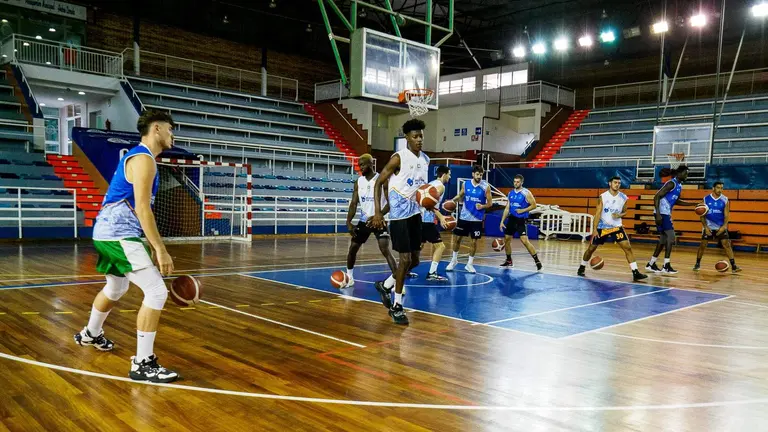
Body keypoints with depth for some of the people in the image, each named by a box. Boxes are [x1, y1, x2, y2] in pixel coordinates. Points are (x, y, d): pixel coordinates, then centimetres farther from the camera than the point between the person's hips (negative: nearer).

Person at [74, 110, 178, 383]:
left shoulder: (138, 156, 17)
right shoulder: (143, 159, -15)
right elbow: (142, 209, -23)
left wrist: (153, 244, 22)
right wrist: (160, 250, -25)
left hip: (111, 233, 11)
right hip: (119, 235, -11)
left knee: (116, 289, 31)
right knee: (157, 291, -15)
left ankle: (90, 334, 55)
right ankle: (142, 363, -11)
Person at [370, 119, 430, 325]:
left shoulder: (426, 160, 8)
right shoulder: (398, 158, -13)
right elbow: (378, 183, -10)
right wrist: (377, 212, -19)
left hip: (415, 213, 7)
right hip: (399, 214, -7)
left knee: (415, 259, 10)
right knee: (405, 259, -8)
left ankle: (385, 285, 32)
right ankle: (397, 306, 7)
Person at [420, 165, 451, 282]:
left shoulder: (431, 183, 19)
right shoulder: (441, 186, -9)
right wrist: (441, 217, -28)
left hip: (421, 218, 10)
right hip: (427, 220, -10)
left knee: (419, 245, 22)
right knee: (440, 246, -5)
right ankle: (432, 274, -10)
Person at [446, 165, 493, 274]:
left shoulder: (486, 186, -9)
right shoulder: (465, 184, -2)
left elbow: (490, 203, -5)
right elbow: (460, 196, 13)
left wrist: (483, 206, -24)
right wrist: (452, 201, -5)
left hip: (477, 219, -2)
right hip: (464, 216, 2)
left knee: (474, 241, 1)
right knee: (457, 238, 6)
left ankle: (470, 264, 16)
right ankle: (454, 260, 25)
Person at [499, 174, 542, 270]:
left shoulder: (526, 193, -9)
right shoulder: (510, 193, 8)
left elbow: (534, 205, -9)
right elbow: (507, 208, 10)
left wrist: (523, 210, -20)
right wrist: (502, 221, 5)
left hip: (521, 220, -6)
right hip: (512, 218, 6)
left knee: (524, 240, -18)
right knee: (506, 239, 9)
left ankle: (537, 261, -11)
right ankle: (509, 261, 24)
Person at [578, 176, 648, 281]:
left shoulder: (623, 198, -4)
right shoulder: (602, 197, -10)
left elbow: (624, 212, 11)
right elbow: (597, 213, -11)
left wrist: (619, 215, -14)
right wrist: (595, 229, -18)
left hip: (616, 227, 1)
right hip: (602, 227, -1)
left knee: (628, 247, -12)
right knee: (591, 248, 7)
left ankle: (635, 272, -10)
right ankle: (582, 267, 28)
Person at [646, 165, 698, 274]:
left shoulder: (679, 185, 15)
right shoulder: (671, 183, -14)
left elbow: (677, 201, 29)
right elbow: (656, 197, -21)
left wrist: (693, 204, 23)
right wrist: (658, 214, -27)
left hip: (666, 213, 10)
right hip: (662, 213, -10)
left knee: (663, 239, 12)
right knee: (671, 237, -12)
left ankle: (651, 264, 18)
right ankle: (666, 266, -10)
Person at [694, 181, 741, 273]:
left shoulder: (725, 200, -4)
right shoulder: (706, 199, -5)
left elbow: (726, 215, -4)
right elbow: (702, 215, -3)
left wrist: (724, 226, -17)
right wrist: (706, 227, -12)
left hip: (721, 227, 0)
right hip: (708, 226, 0)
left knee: (727, 244, -7)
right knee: (703, 245, 0)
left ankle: (733, 266, -6)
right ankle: (697, 264, 14)